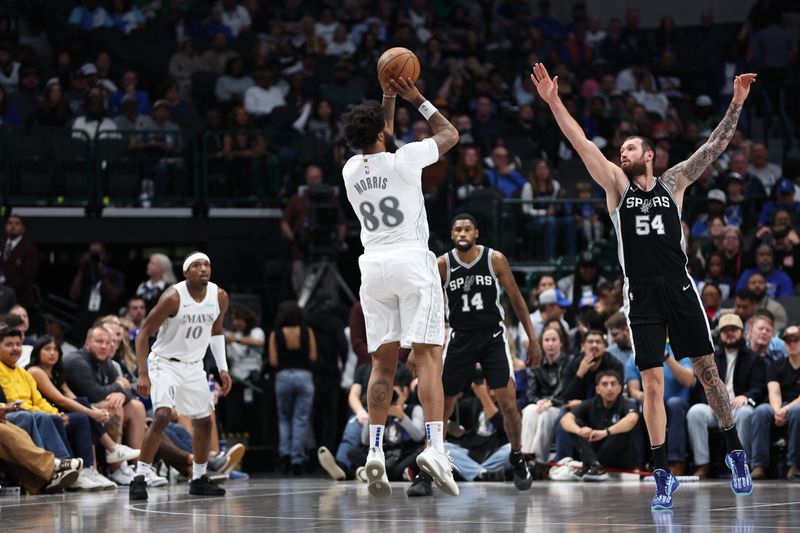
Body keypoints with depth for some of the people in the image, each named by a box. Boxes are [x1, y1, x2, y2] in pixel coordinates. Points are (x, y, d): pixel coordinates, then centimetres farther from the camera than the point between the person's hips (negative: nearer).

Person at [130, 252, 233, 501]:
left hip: (194, 366, 6)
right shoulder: (173, 298, -23)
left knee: (203, 421, 11)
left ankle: (199, 479, 27)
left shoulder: (220, 297, -5)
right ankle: (140, 478, -19)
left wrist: (222, 368, 7)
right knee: (162, 416, -24)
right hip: (165, 363, -6)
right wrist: (143, 375, -24)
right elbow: (143, 333, -18)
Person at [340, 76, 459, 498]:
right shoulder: (404, 159, -5)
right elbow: (450, 134, 12)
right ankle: (434, 447, -24)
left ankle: (375, 451, -2)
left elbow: (379, 145, 33)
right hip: (412, 262, -5)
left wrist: (388, 99, 32)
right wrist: (416, 99, 18)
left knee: (382, 363, 8)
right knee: (428, 356, -9)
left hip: (373, 267, 5)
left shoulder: (350, 170, 9)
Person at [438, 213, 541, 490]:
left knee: (508, 404, -10)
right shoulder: (442, 265, -6)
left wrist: (533, 339, 0)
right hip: (460, 339, 1)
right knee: (441, 408, 1)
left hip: (492, 337, -1)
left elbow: (516, 299, 1)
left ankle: (517, 458, 14)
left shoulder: (495, 259, -7)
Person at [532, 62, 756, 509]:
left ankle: (736, 453, 16)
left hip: (679, 287, 0)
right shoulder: (618, 186, 8)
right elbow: (583, 144, 0)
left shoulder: (673, 183, 7)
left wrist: (737, 102, -1)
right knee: (652, 382, -3)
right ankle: (663, 474, 0)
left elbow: (717, 145, 6)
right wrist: (553, 102, -8)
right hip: (641, 294, 0)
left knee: (708, 369, 3)